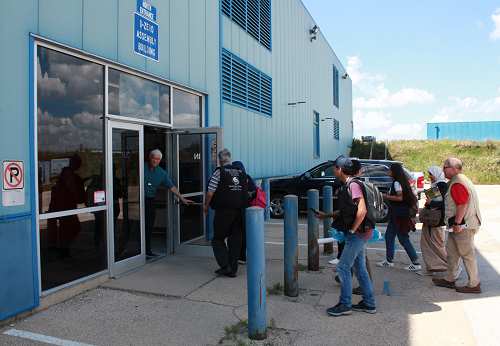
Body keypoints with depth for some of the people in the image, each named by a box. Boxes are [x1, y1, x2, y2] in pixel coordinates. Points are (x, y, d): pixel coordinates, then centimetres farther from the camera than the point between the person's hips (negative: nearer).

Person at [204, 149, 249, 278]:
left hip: (223, 211, -5)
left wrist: (206, 205, 6)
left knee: (218, 239, 7)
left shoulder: (219, 172, -7)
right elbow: (246, 192, 14)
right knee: (235, 240, 10)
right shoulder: (241, 173, 10)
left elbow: (210, 192, -9)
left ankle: (225, 266, -2)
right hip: (239, 211, 5)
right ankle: (233, 269, 13)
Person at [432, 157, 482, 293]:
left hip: (463, 225, -11)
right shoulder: (459, 180, 15)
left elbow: (462, 205, -25)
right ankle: (449, 279, 25)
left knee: (467, 254, -1)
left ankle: (474, 285, 10)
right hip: (461, 224, 11)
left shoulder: (457, 183, -19)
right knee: (451, 251, 16)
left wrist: (457, 223, -22)